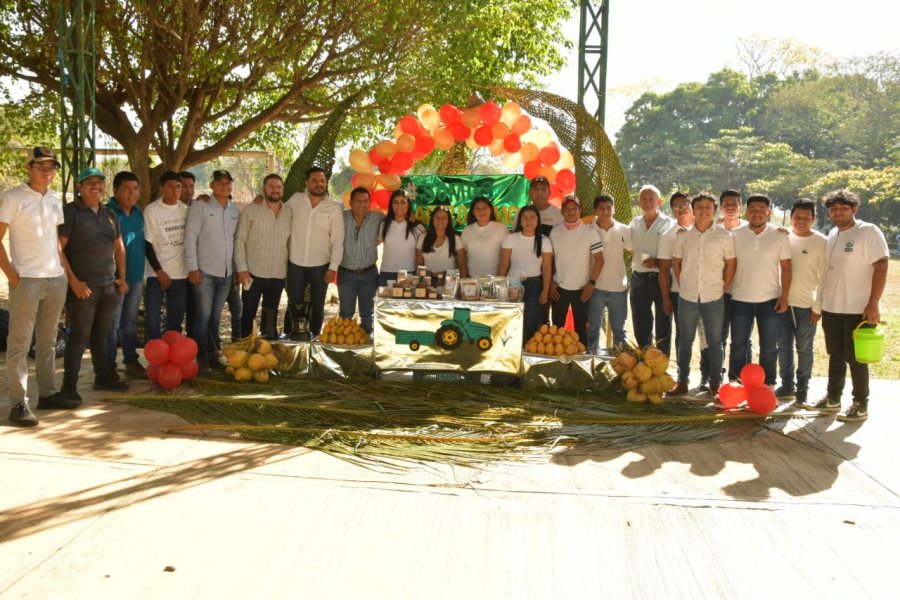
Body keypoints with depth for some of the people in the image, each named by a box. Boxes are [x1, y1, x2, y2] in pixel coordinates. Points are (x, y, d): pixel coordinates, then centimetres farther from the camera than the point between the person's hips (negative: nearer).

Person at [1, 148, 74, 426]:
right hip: (26, 280, -6)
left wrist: (65, 270, 10)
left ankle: (47, 393, 21)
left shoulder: (55, 199, 12)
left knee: (48, 342, 12)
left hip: (56, 279, 6)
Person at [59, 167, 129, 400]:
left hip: (109, 285, 6)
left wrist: (121, 277, 12)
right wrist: (73, 280, -16)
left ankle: (103, 376, 25)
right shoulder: (70, 212, -5)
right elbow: (58, 249, -11)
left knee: (101, 334, 15)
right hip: (82, 286, -6)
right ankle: (69, 385, 4)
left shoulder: (109, 214, 14)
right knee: (79, 335, -3)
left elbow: (119, 247, 21)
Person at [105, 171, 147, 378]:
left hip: (135, 276, 7)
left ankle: (131, 362, 24)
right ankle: (109, 367, 7)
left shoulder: (138, 212, 11)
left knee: (130, 323, 15)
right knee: (112, 324, -1)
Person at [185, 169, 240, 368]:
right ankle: (200, 355, 8)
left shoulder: (235, 210, 8)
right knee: (204, 315, -1)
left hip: (227, 272, 4)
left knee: (216, 316, 11)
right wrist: (192, 267, -12)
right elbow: (190, 237, -7)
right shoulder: (200, 207, -5)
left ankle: (212, 353, 20)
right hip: (205, 271, -4)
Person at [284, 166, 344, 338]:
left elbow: (338, 241, -6)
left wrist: (333, 267, -10)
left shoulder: (335, 208, -6)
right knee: (295, 304, 9)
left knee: (317, 306, 12)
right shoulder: (295, 200, -1)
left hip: (321, 266, -1)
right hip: (295, 264, 1)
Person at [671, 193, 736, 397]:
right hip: (687, 297, 2)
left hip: (713, 298, -2)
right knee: (685, 340, 9)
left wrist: (722, 289, 0)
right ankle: (682, 381, 19)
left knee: (714, 342, 5)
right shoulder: (683, 235, 3)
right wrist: (682, 286, 6)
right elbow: (676, 262, 12)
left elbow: (731, 264, 3)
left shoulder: (724, 235, -2)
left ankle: (715, 384, 15)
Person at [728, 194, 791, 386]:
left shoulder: (779, 235, -2)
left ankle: (767, 387, 19)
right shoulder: (735, 235, 0)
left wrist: (784, 296, -6)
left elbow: (786, 267, 0)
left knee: (769, 348, 8)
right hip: (740, 300, 1)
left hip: (770, 300, 0)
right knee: (738, 346, 9)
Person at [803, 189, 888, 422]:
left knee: (855, 358, 1)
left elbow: (881, 266, -15)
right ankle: (832, 399, 25)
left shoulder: (868, 232, -10)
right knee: (835, 355, 15)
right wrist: (821, 301, 14)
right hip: (831, 307, 6)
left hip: (857, 309, -6)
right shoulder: (832, 234, 10)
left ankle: (861, 405, 12)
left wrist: (873, 304, -20)